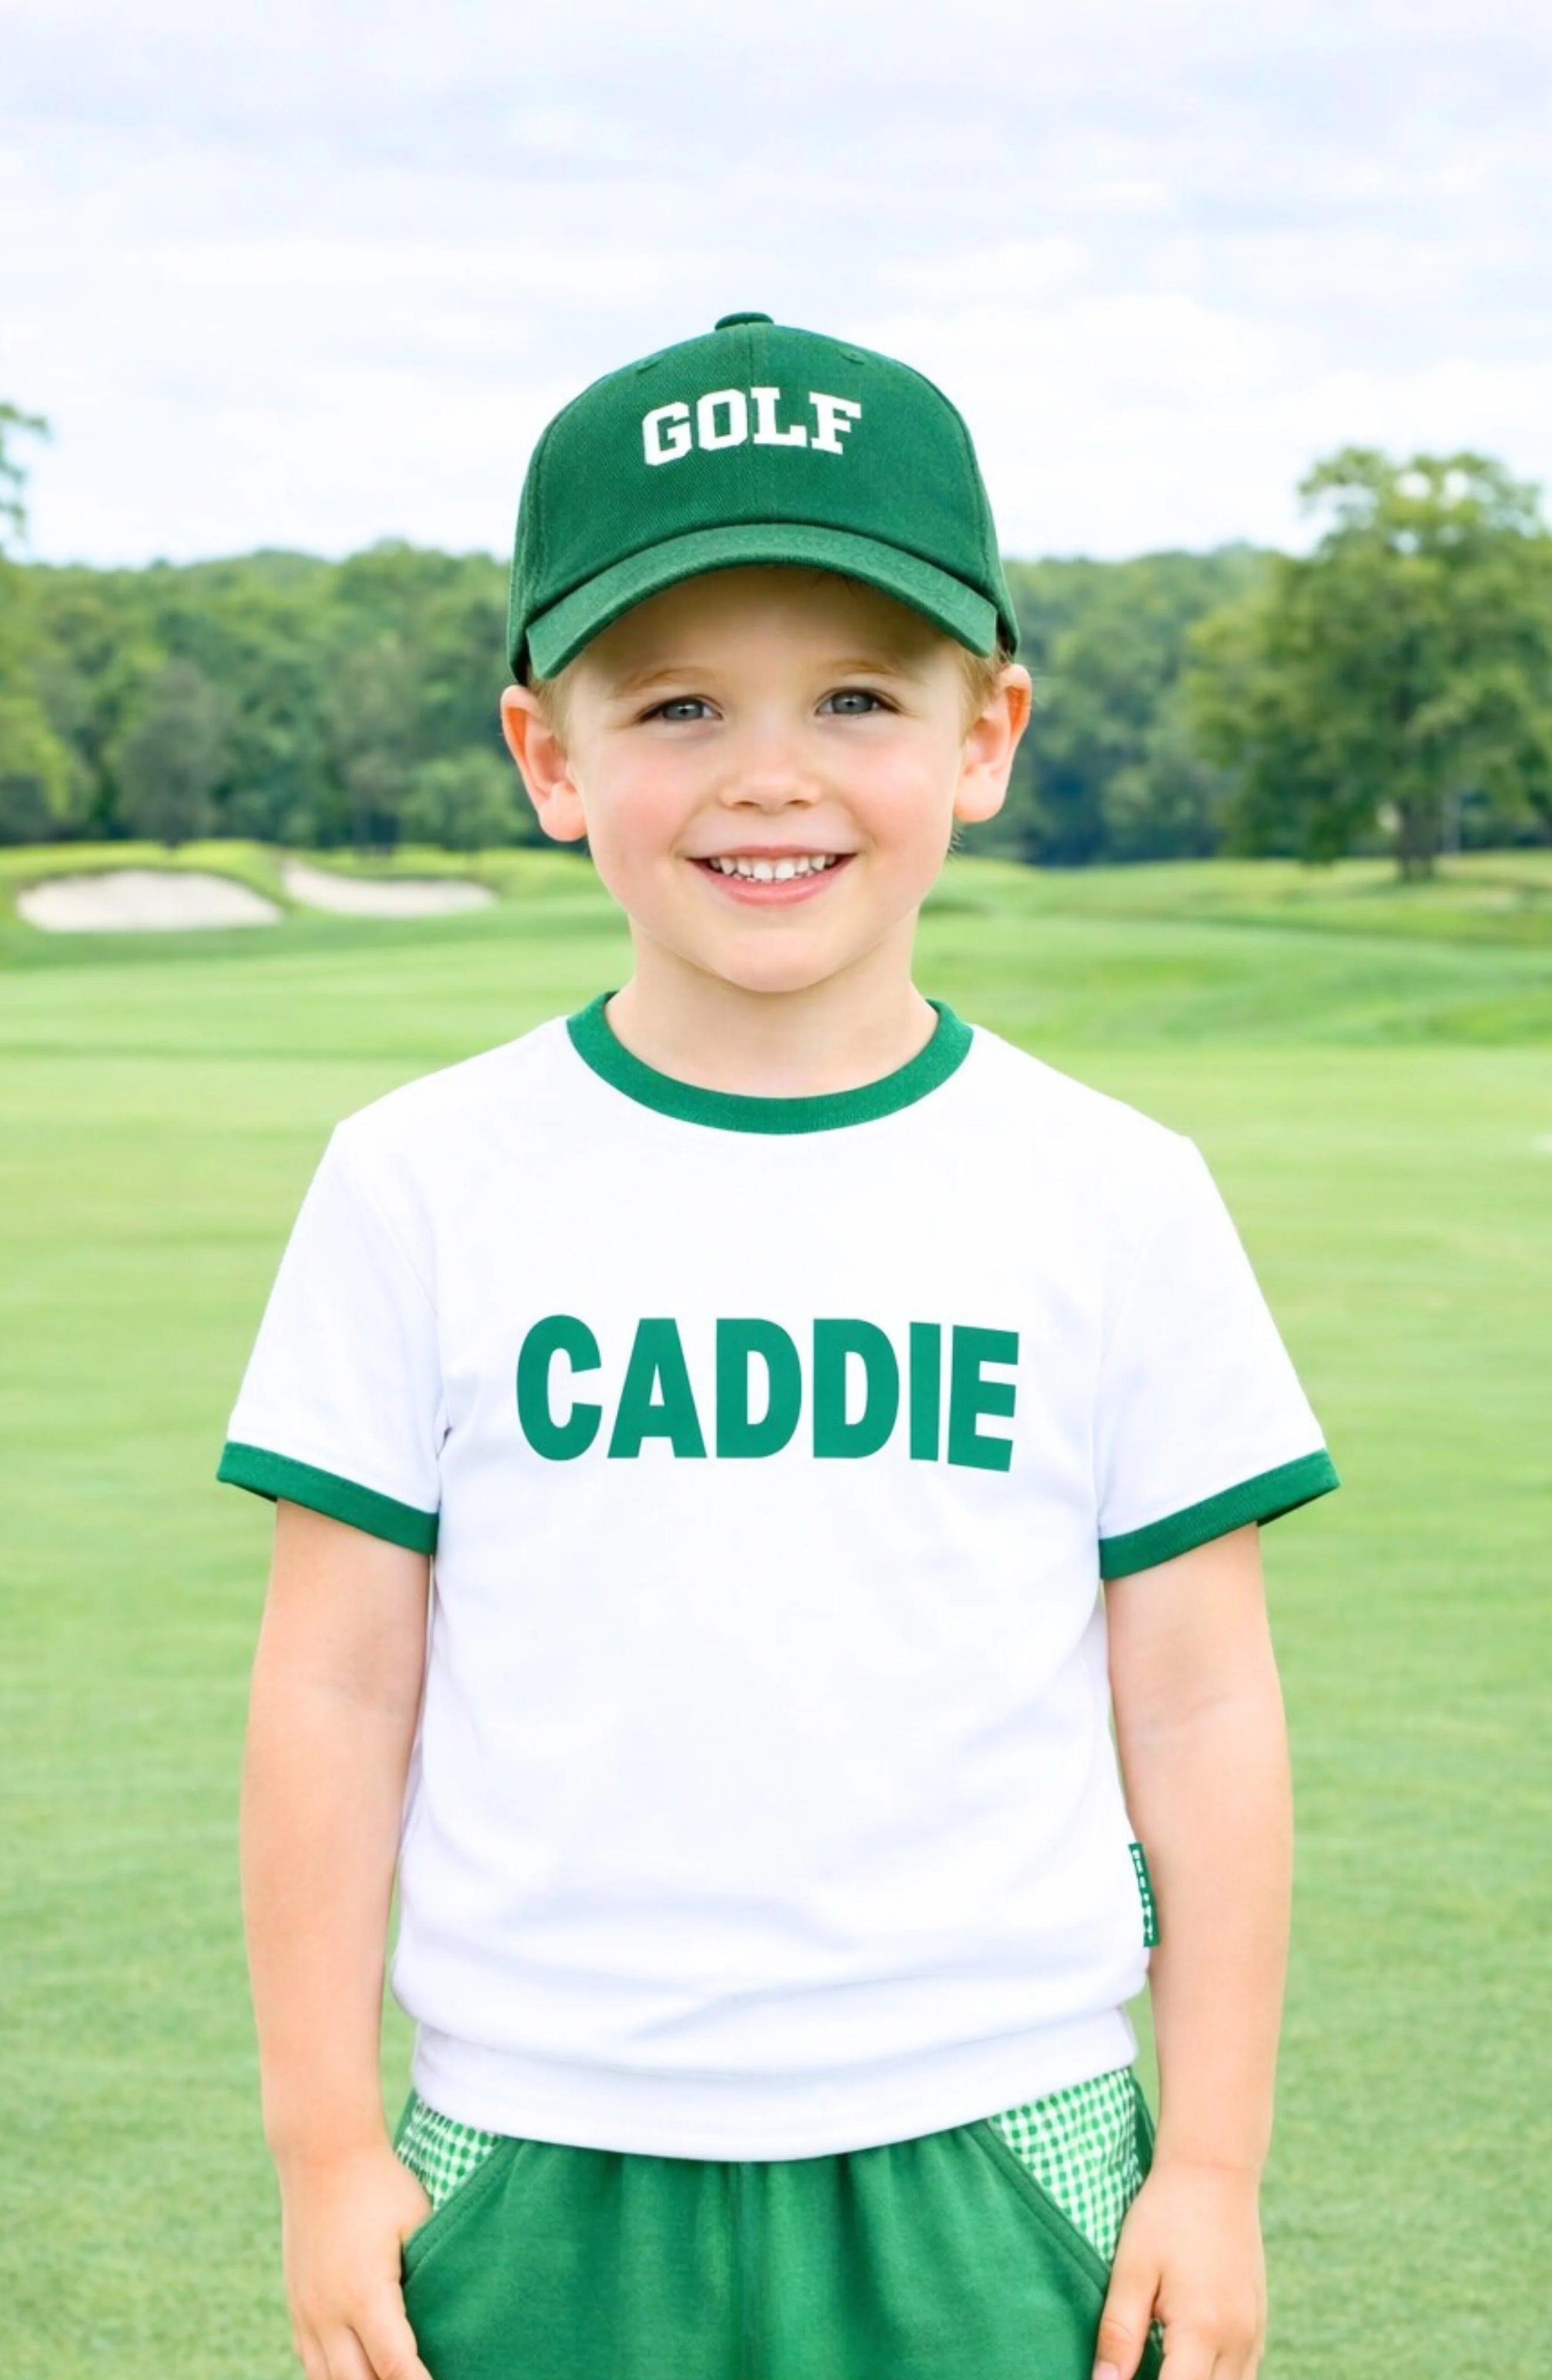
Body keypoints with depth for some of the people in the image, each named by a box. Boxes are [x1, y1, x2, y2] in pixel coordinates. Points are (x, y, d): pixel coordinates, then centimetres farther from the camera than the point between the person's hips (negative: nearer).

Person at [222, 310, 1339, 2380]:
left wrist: (1213, 2166, 2)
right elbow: (336, 1690, 2)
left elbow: (1201, 1706, 3)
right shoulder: (425, 1186, -1)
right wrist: (327, 2150, 1)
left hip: (991, 2172, 0)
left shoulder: (1117, 1201, -1)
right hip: (540, 2178, 0)